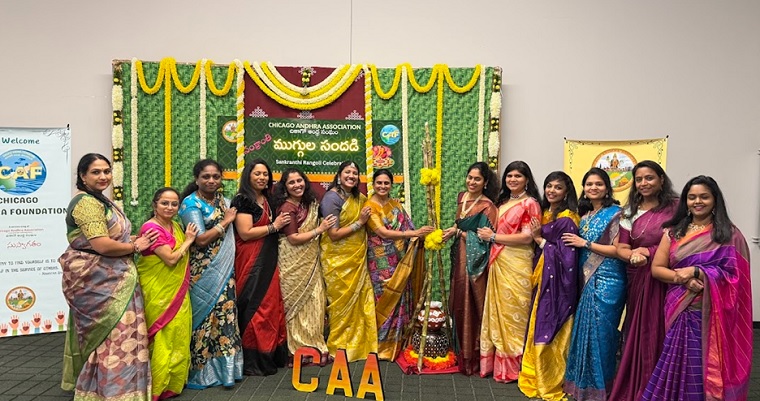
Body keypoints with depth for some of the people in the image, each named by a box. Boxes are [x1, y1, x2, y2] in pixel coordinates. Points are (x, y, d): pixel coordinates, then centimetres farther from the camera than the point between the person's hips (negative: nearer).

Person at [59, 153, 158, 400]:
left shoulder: (100, 200, 16)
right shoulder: (86, 202, -16)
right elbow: (102, 245, -25)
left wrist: (133, 241, 6)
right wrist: (135, 246, -10)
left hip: (107, 278, 10)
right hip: (96, 279, -10)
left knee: (104, 335, 18)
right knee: (113, 335, -6)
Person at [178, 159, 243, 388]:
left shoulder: (222, 200, 11)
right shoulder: (191, 203, -9)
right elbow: (201, 240, -17)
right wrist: (226, 221, -11)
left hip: (224, 270, 6)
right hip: (203, 272, -6)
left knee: (225, 313, 7)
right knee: (205, 315, 0)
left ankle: (223, 367, 17)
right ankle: (200, 371, 13)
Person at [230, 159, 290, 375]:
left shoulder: (267, 200, 17)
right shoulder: (243, 200, -8)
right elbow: (245, 233, -16)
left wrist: (281, 223, 11)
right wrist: (274, 226, -9)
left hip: (268, 261, 8)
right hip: (251, 262, -8)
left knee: (270, 305, 7)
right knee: (254, 307, -5)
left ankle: (270, 355, 17)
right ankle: (252, 361, 4)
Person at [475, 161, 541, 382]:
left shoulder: (530, 203, -7)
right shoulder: (503, 202, 16)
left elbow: (527, 237, -15)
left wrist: (493, 237, -11)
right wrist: (488, 235, 6)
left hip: (517, 264, -7)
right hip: (498, 262, 7)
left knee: (512, 312, 0)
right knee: (497, 311, 10)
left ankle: (513, 366, 12)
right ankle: (497, 362, 20)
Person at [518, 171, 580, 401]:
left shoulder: (568, 219, -12)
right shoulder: (544, 214, 14)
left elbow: (565, 254, -19)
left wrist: (539, 239, -12)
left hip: (558, 282, -8)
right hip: (542, 280, 8)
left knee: (551, 333, -3)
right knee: (539, 331, 13)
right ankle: (536, 380, 23)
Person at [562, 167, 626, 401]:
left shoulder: (615, 213, -7)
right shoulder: (584, 215, 15)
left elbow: (618, 250, -13)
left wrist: (586, 244, -12)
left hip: (607, 281, -7)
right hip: (587, 279, 7)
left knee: (600, 333, -2)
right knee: (583, 331, 9)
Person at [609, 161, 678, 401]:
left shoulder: (675, 207, -2)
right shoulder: (630, 212, 10)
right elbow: (621, 248, 6)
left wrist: (648, 251, -12)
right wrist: (633, 255, -15)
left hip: (666, 279, -3)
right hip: (638, 279, 3)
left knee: (660, 334, 0)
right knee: (636, 334, 8)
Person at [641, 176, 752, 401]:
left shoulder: (729, 234, 1)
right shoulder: (673, 232, 10)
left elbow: (733, 275, -6)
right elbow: (656, 268, 5)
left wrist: (696, 271, -16)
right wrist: (683, 278, -12)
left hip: (711, 313, -2)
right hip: (679, 310, 3)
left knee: (707, 366, -1)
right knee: (679, 365, 4)